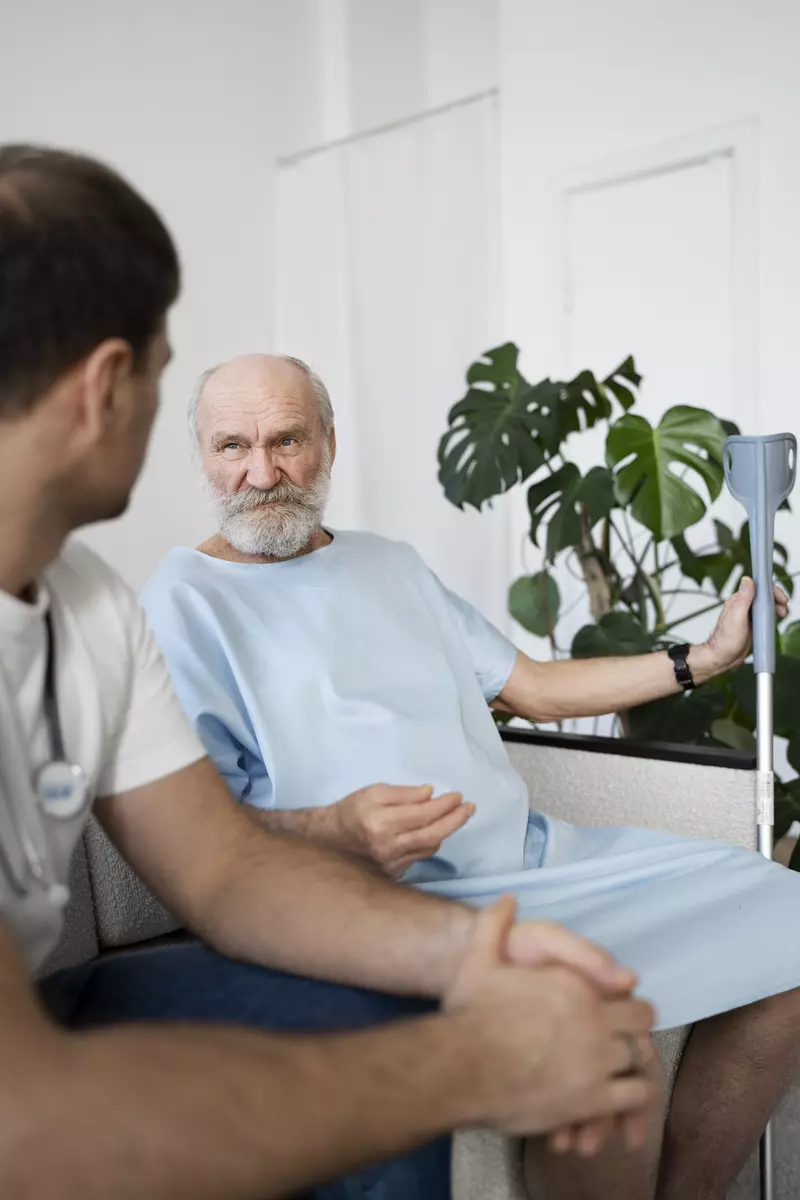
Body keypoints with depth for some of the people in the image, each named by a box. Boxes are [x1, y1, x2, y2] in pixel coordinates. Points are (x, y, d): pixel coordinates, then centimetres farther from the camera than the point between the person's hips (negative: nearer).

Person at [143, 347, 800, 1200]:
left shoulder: (390, 565, 19)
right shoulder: (183, 600, -2)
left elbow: (533, 688, 24)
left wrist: (703, 658, 20)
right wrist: (333, 832, -27)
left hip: (532, 855, 8)